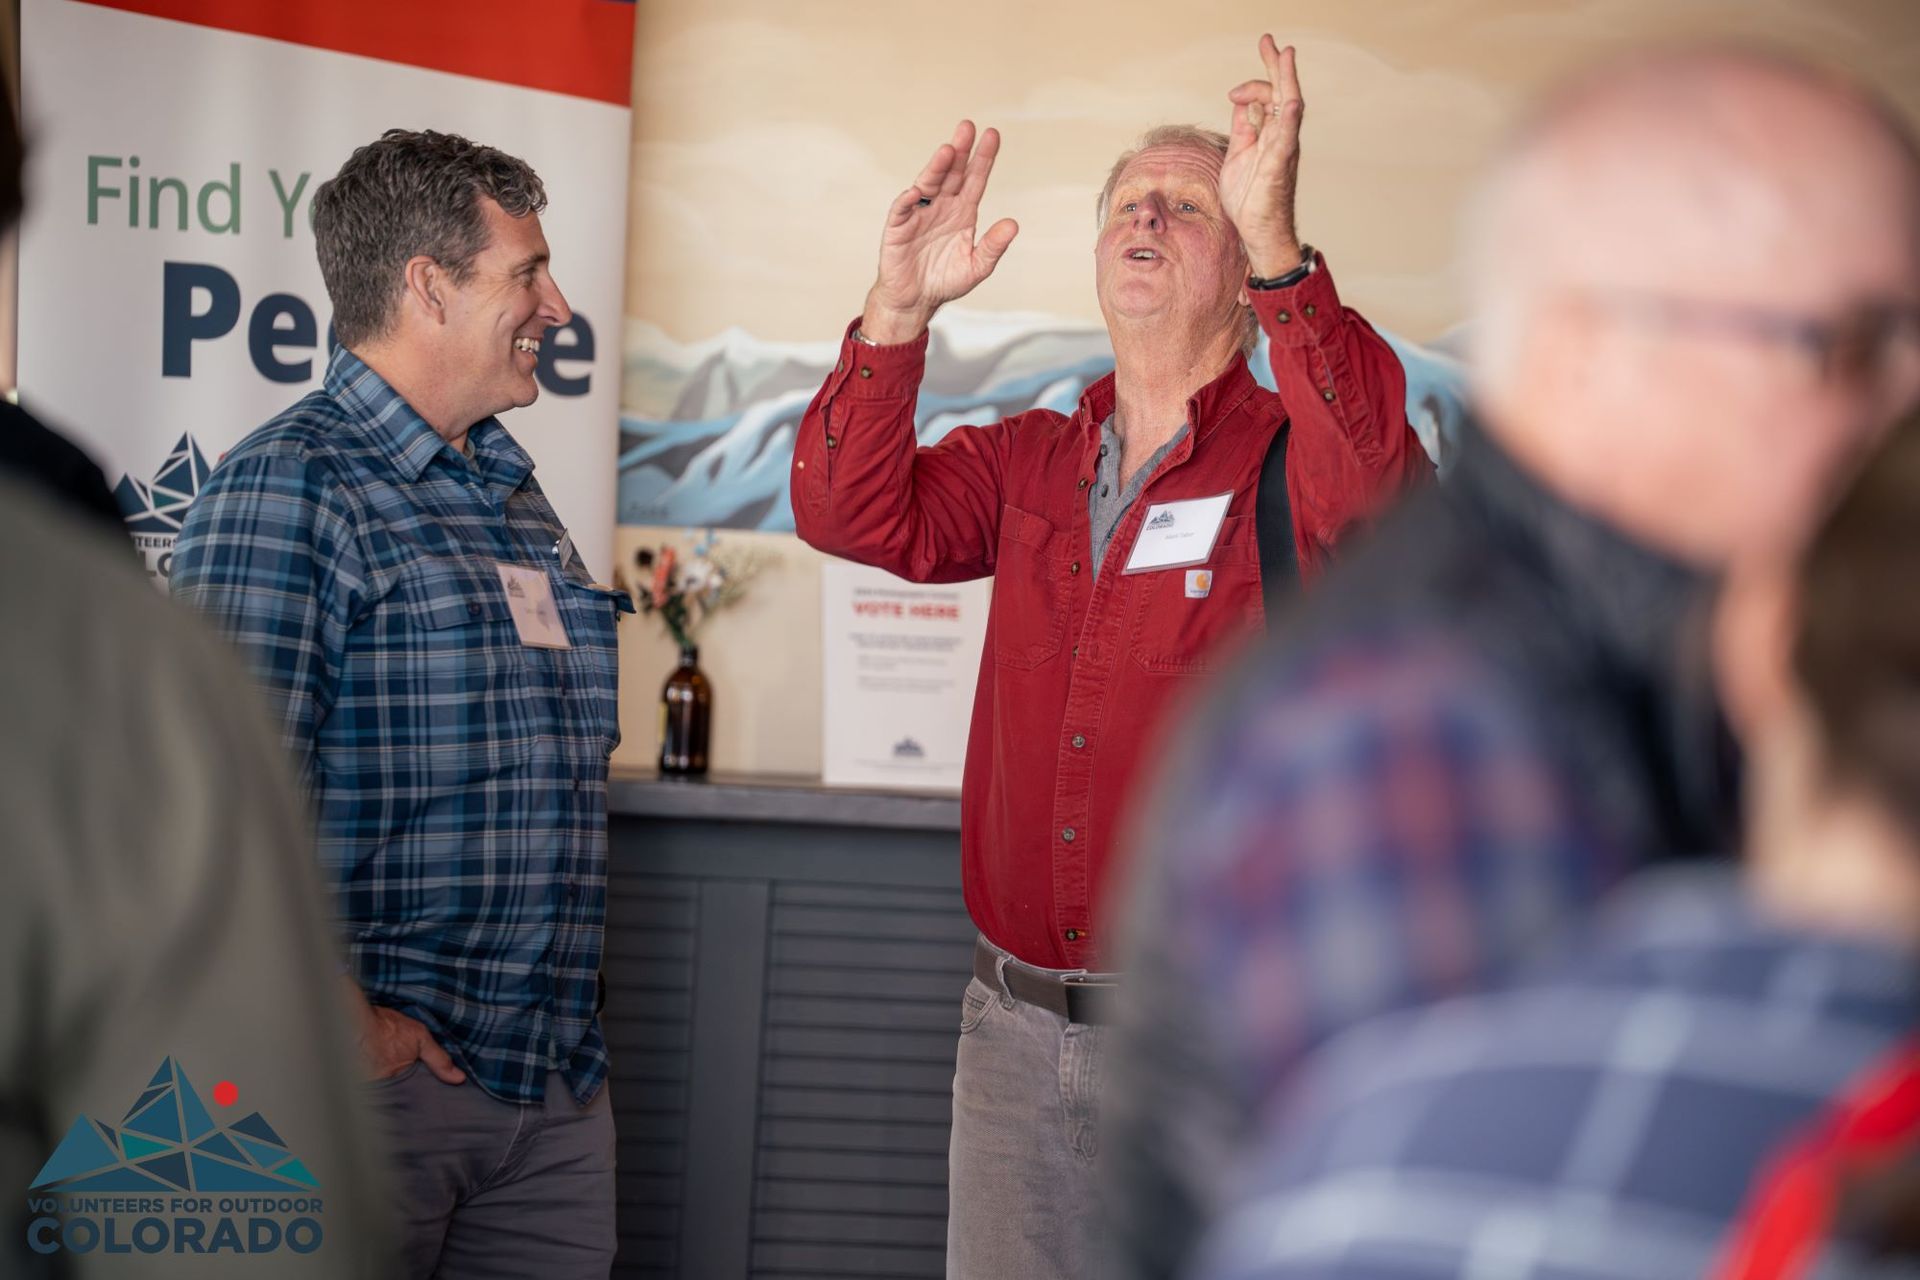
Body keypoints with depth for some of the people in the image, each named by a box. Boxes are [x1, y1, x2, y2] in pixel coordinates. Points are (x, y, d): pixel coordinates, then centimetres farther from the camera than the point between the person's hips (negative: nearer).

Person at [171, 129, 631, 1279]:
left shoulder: (516, 494, 16)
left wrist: (567, 1019, 15)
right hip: (383, 1068, -8)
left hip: (560, 1080, 8)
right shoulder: (290, 489, -11)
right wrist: (341, 1027, -18)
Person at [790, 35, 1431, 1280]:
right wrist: (900, 309, -14)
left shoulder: (1286, 460, -3)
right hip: (1014, 1023, 4)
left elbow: (1375, 487, -26)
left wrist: (1278, 240, -34)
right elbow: (854, 514, -1)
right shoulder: (1027, 464, 11)